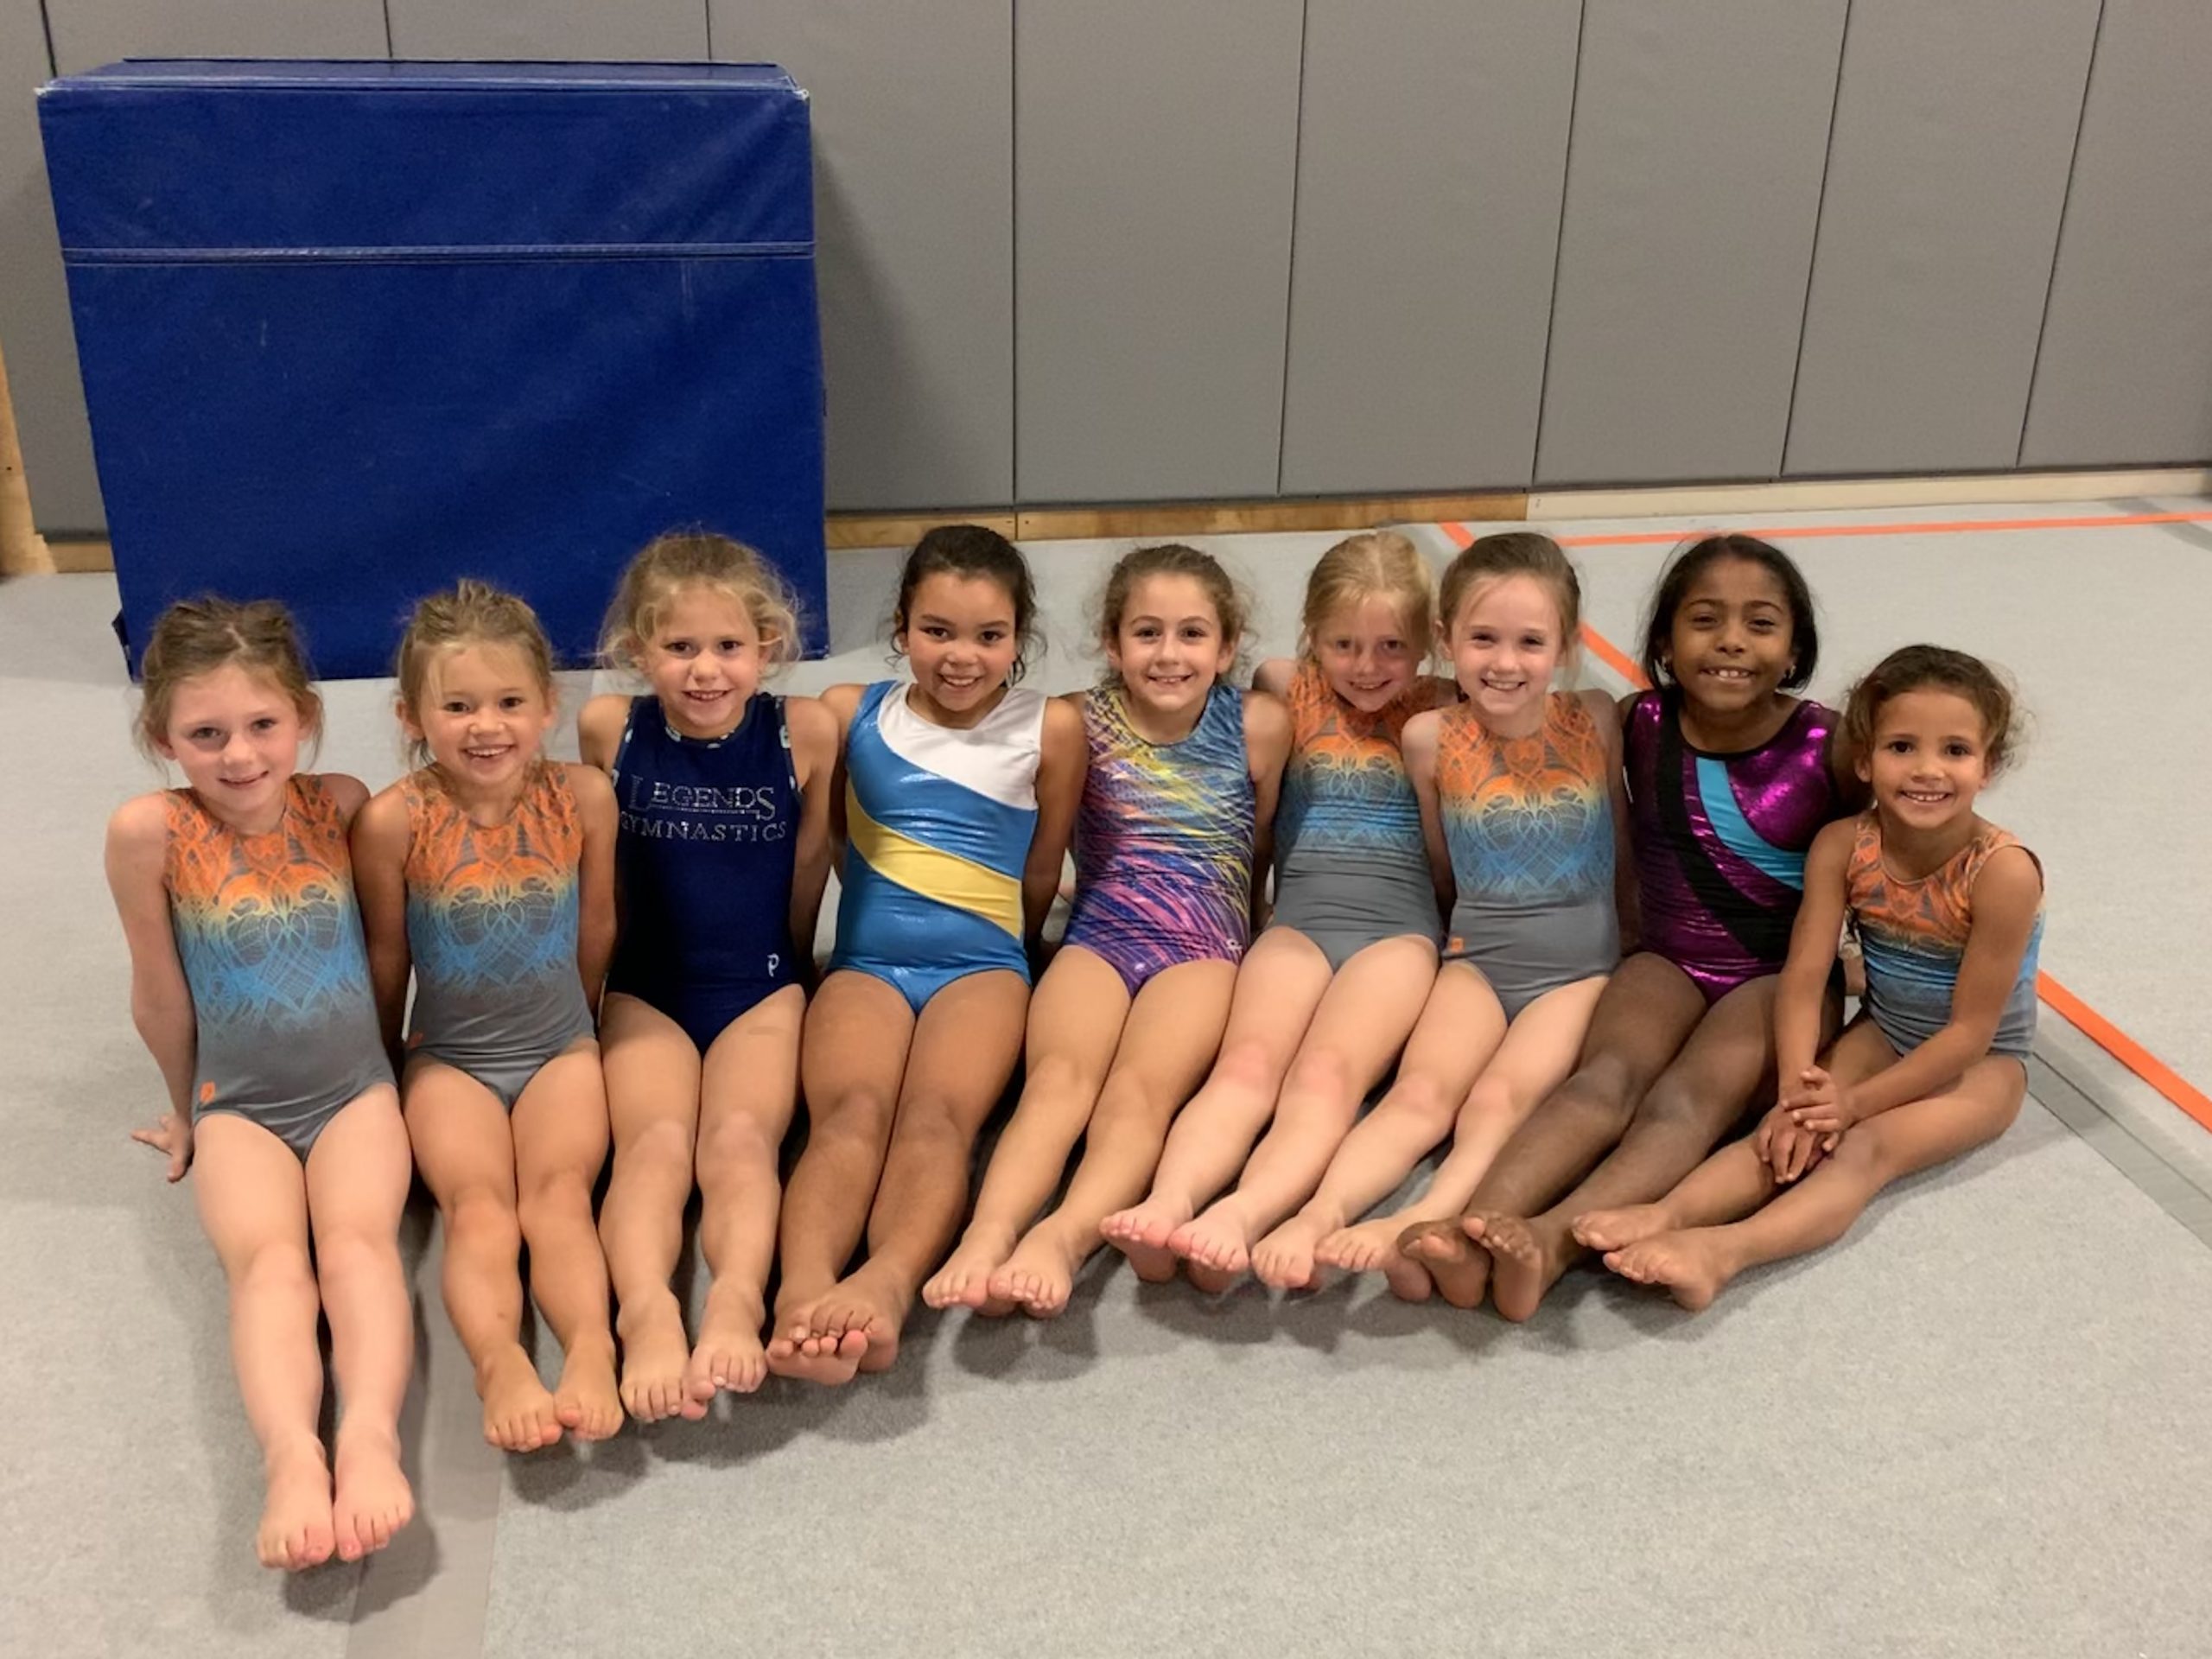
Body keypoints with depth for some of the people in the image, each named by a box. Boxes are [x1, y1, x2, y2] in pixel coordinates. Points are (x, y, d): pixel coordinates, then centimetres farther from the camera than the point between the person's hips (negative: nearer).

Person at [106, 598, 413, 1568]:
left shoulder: (341, 804, -5)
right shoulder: (150, 831, -12)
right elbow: (160, 995, 0)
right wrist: (187, 1110, 12)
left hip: (356, 1088, 1)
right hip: (239, 1105, -1)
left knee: (358, 1240, -27)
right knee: (268, 1259, -28)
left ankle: (371, 1436, -46)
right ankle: (290, 1454, -49)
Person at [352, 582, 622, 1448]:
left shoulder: (582, 796, -11)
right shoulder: (393, 821, -15)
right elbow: (387, 957, 0)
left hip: (558, 1047, 1)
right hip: (448, 1057, -1)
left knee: (559, 1195, -21)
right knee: (478, 1209, -22)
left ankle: (592, 1350, -39)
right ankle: (500, 1366, -41)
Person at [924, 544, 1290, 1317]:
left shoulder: (1258, 723, 3)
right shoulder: (1082, 722, 4)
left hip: (1202, 944, -1)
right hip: (1097, 933, 1)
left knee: (1141, 1088, -30)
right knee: (1058, 1074, -29)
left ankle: (1066, 1235, -53)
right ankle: (988, 1233, -50)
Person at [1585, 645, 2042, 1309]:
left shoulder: (2003, 871, -26)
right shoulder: (1841, 847, -15)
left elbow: (1970, 1031, -22)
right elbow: (1803, 979, -17)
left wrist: (1857, 1101, -25)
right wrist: (1796, 1091, -32)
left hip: (1980, 1065, -4)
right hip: (1882, 1034, 4)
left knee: (1866, 1146, -30)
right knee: (1794, 1136, -24)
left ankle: (1723, 1250, -53)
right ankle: (1668, 1213, -44)